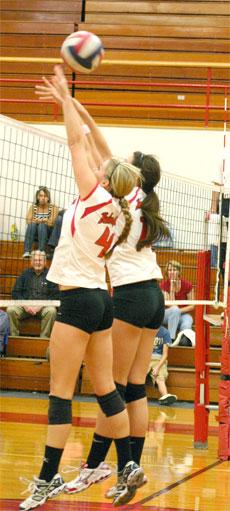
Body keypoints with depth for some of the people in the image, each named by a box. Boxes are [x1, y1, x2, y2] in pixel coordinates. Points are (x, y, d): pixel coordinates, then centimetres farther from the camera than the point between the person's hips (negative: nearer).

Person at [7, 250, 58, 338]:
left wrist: (41, 306, -15)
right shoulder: (25, 274, 16)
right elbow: (15, 292, 12)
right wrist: (25, 305, -8)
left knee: (51, 311, -35)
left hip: (43, 306, -2)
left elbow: (55, 295, 0)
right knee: (11, 310, -26)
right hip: (25, 306, 2)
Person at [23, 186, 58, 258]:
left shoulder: (53, 208, -1)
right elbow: (28, 221, -5)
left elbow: (52, 223, -10)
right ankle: (27, 251, -42)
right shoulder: (33, 207, 7)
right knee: (32, 224, -29)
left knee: (42, 225, -32)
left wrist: (39, 221, -17)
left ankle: (41, 251, -45)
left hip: (47, 232, -2)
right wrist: (43, 220, -18)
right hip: (34, 233, 2)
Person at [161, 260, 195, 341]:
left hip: (183, 314, 1)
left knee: (188, 319, -35)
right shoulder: (164, 285, -9)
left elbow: (191, 306, -1)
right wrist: (172, 285, -23)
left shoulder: (187, 285, -6)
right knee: (174, 309, -36)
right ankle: (171, 338, -42)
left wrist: (179, 310, -18)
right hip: (167, 315, -1)